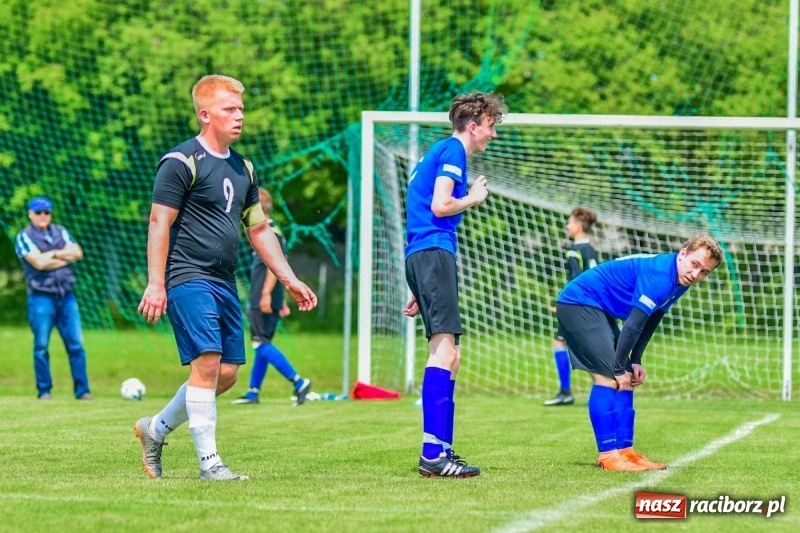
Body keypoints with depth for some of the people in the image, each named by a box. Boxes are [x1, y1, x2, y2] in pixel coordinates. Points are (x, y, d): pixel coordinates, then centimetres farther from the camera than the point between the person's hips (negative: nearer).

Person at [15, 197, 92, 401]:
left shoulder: (60, 232, 16)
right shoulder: (25, 237, -1)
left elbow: (78, 253, 3)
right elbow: (39, 262, -14)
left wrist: (53, 254, -6)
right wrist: (65, 257, -3)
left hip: (66, 296, 4)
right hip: (41, 297, -4)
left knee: (76, 344, -1)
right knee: (41, 346, -2)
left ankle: (82, 390, 2)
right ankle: (44, 390, 6)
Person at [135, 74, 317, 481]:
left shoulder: (242, 168, 16)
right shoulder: (182, 162, -8)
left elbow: (259, 229, 24)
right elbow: (159, 223, -10)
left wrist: (289, 280, 20)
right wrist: (155, 284, -17)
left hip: (225, 281, 8)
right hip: (189, 278, -8)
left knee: (227, 373, 6)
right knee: (207, 362, -16)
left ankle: (156, 429, 24)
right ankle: (209, 462, -11)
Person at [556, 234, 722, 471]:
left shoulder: (679, 282, 4)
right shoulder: (659, 276, -27)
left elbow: (650, 322, 13)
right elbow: (633, 325, -26)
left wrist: (635, 362, 6)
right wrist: (619, 368, -20)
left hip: (599, 310, 10)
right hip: (578, 304, -10)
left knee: (625, 379, 8)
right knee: (609, 377, -16)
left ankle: (625, 450, 10)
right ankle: (608, 455, -16)